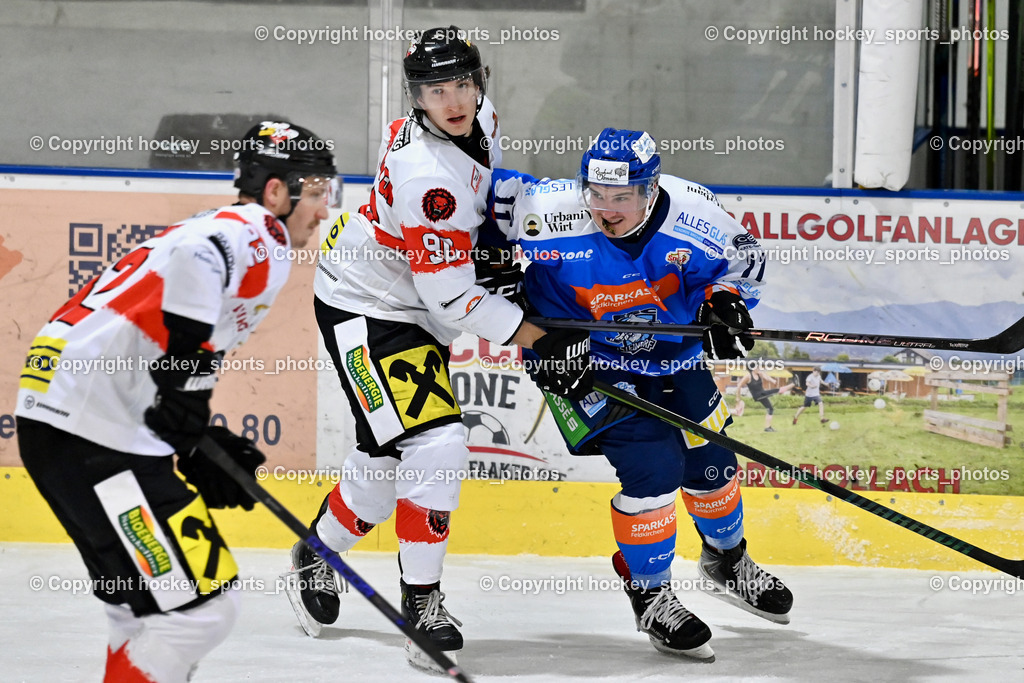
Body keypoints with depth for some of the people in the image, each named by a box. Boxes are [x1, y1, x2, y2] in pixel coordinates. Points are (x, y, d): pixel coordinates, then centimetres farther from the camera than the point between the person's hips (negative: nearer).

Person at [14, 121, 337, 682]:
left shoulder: (231, 230, 25)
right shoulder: (256, 233, -5)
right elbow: (195, 255, -30)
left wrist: (197, 446, 17)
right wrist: (186, 369, -25)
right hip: (88, 432, -11)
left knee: (151, 605, 22)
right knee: (198, 608, -11)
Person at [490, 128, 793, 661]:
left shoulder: (691, 213, -23)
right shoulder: (556, 215, -31)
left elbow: (743, 257, -3)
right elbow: (494, 196, -13)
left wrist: (725, 301, -19)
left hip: (672, 355, 4)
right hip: (584, 360, -4)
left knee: (709, 461, 13)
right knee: (652, 463, -18)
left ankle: (725, 561, 44)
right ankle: (650, 596, 1)